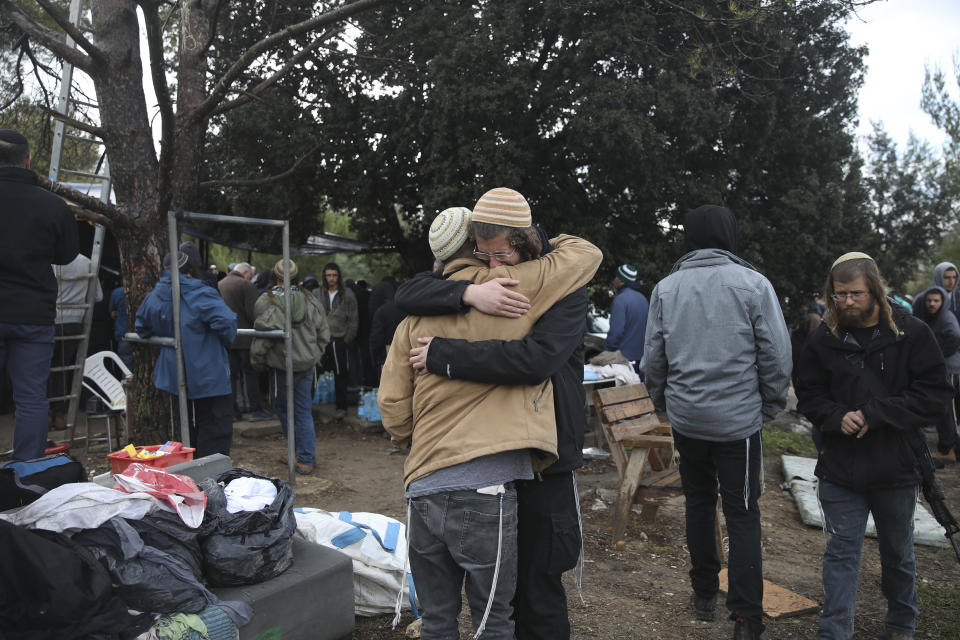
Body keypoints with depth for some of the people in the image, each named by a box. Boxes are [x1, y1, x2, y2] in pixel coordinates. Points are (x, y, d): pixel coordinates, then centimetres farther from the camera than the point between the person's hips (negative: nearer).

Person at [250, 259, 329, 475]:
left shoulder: (266, 302, -12)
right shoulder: (309, 300, 2)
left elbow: (262, 337, -13)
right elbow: (324, 332, 7)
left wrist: (258, 362, 2)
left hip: (281, 364, -4)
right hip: (307, 363, 5)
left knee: (283, 408, 10)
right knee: (303, 409, 11)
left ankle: (305, 456, 12)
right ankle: (306, 459, 12)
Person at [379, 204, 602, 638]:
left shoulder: (416, 315, 9)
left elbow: (393, 407, 7)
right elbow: (587, 255, 7)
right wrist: (556, 242, 26)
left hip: (422, 489, 5)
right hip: (483, 490, -5)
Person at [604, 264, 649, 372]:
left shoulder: (620, 299, -15)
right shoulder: (643, 298, 12)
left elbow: (616, 331, -20)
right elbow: (647, 328, 18)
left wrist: (607, 350, -10)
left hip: (624, 356, -8)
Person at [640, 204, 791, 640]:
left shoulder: (665, 288, 0)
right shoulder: (753, 284, -9)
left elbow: (653, 358, 4)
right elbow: (776, 355, -7)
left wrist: (663, 401, 17)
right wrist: (771, 405, 7)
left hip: (686, 417, 3)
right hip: (739, 418, -3)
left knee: (698, 502, 18)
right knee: (743, 514, 6)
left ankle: (704, 594, 29)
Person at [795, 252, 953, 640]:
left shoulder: (912, 334, -7)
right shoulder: (823, 340, -4)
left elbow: (935, 394, -11)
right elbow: (809, 397, 2)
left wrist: (874, 413, -20)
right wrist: (838, 418, -18)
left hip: (897, 469, 1)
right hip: (840, 471, 0)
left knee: (898, 554, 21)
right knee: (840, 554, 6)